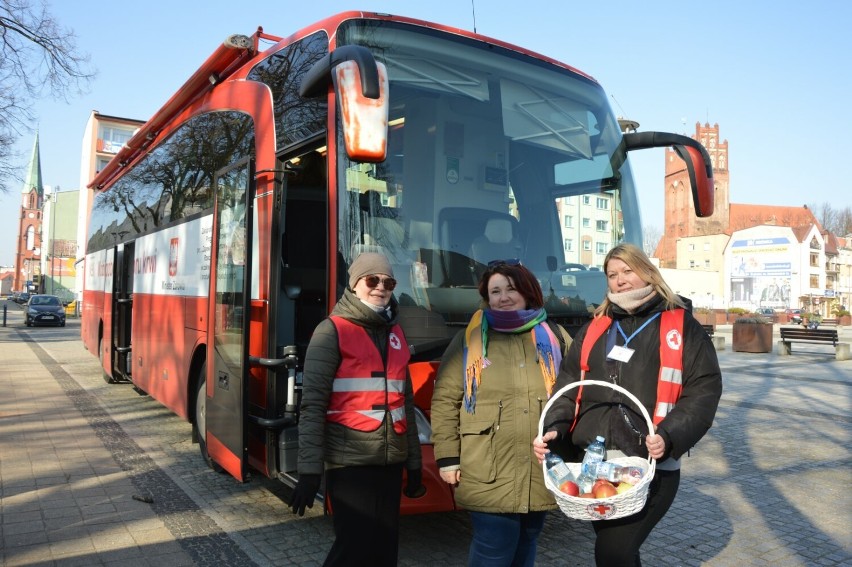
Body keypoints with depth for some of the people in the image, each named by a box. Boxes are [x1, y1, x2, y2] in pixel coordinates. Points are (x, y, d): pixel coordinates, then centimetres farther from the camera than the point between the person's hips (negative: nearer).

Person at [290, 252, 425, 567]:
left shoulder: (395, 334, 12)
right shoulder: (332, 331, -6)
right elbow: (313, 404, -11)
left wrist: (414, 463, 16)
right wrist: (309, 469, -15)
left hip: (391, 461, 6)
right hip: (350, 461, -6)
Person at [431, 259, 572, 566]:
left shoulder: (555, 337, 7)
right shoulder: (469, 340, 1)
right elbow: (445, 401, 0)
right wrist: (448, 458, -4)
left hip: (543, 474, 3)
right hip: (489, 477, -2)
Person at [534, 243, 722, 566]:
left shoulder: (680, 325, 4)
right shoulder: (593, 329, 14)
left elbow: (705, 389, -3)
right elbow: (568, 386, 12)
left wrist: (670, 437, -17)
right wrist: (554, 429, -5)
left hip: (651, 467, -4)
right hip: (592, 463, 5)